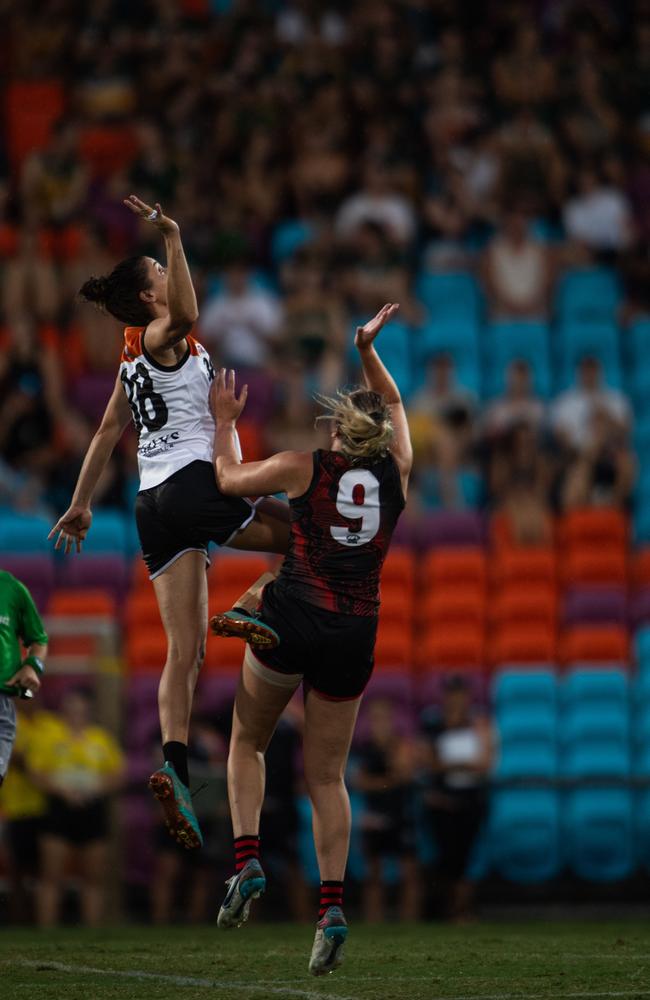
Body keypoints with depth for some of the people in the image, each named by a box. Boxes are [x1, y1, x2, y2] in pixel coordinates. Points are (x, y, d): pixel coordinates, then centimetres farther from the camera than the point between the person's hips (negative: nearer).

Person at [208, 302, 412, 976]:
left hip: (292, 615, -2)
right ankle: (332, 905, -6)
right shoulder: (396, 471, 5)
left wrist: (224, 421, 26)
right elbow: (393, 403, 25)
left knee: (247, 742, 19)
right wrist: (368, 350, 27)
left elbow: (229, 479, 14)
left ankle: (247, 862, -1)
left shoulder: (306, 466, -1)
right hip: (356, 631, 2)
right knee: (327, 775, 8)